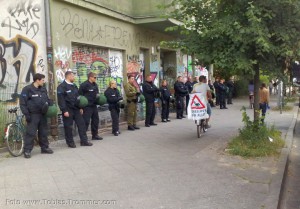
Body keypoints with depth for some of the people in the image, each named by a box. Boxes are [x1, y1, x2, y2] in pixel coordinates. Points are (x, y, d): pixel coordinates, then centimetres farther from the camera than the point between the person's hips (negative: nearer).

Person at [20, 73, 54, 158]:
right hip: (33, 115, -6)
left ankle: (44, 147, 25)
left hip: (42, 114, 6)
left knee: (43, 132, 13)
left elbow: (47, 100, 21)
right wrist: (26, 114, -17)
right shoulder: (27, 89, -10)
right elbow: (22, 103, -12)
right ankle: (27, 150, 1)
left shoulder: (43, 89, 10)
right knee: (30, 133, -6)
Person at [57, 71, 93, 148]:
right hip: (68, 110, -7)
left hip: (76, 109, 7)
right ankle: (70, 142, 14)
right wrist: (64, 110, -20)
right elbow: (61, 100, -16)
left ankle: (84, 141, 11)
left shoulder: (74, 86, 14)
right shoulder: (61, 86, -11)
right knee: (68, 127, 2)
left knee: (81, 124, 5)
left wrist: (80, 107, 15)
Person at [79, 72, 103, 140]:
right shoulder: (84, 85, -14)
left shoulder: (95, 85, 12)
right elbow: (80, 94, -16)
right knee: (86, 121, -9)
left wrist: (98, 95, 4)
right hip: (87, 106, -9)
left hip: (94, 105, 9)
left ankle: (95, 135, 27)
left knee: (95, 120, 15)